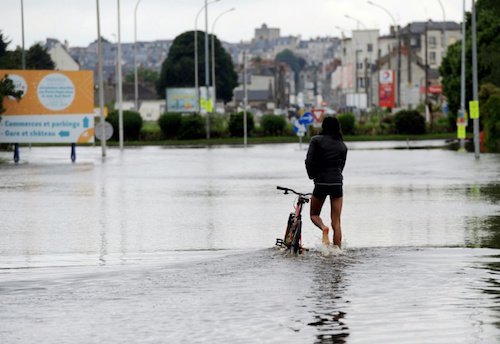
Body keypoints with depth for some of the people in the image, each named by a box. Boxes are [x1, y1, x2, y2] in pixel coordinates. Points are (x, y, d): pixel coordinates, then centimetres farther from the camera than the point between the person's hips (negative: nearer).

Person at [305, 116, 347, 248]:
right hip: (337, 183, 3)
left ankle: (324, 228, -15)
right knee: (336, 223, 5)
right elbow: (341, 165, 14)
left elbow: (309, 161, -7)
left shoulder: (317, 140, -2)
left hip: (321, 182, -2)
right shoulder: (342, 146, 10)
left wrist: (312, 176, 9)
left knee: (314, 215, 17)